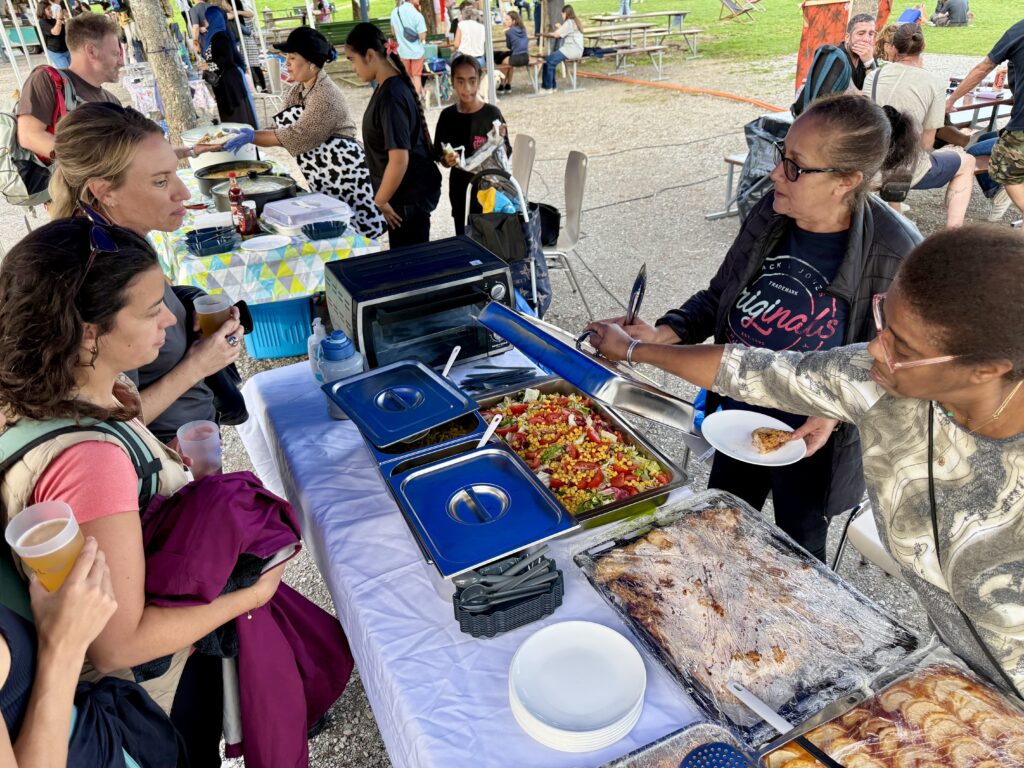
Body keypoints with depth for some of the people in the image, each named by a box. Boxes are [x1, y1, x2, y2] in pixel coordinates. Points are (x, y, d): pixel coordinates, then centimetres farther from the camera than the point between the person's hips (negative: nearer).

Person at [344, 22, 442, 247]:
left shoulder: (390, 96, -22)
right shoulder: (389, 87, 7)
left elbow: (399, 160, -27)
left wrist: (380, 200, -15)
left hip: (409, 195, -9)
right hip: (407, 191, 9)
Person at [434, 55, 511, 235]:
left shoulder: (492, 113, -7)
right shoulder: (447, 116, -1)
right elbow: (440, 156, 5)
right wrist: (447, 160, -16)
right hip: (460, 188, 2)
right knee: (463, 238, 11)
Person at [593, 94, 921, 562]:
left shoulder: (894, 254, -25)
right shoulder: (772, 213, -11)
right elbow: (719, 295, 1)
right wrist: (662, 335, -14)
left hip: (809, 442, -5)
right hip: (739, 419, 5)